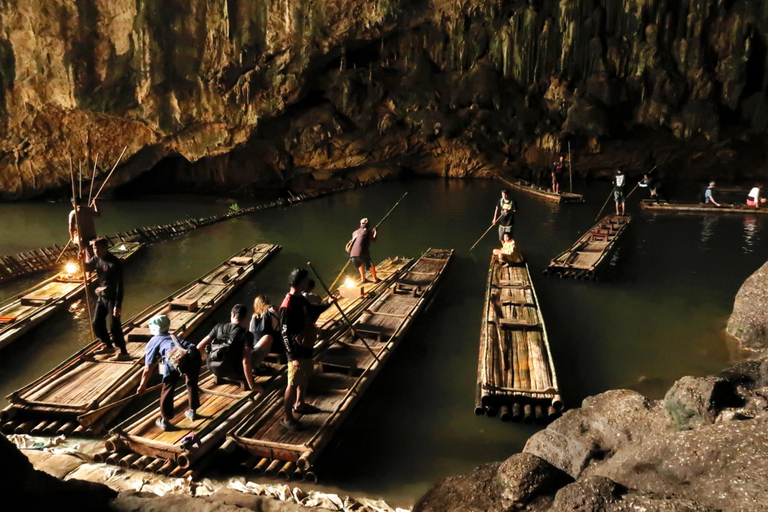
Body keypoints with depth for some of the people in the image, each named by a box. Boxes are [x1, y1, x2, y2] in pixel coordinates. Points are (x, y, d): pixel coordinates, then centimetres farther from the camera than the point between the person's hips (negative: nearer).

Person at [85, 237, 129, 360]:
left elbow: (119, 285, -23)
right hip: (101, 297, 8)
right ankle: (109, 345, 36)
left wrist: (118, 305, -25)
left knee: (114, 326, -5)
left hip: (112, 298, -8)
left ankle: (124, 353, 6)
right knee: (97, 323, 17)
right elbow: (87, 267, 19)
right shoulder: (97, 260, 1)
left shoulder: (115, 263, -23)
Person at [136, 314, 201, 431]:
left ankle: (165, 421, 28)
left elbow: (148, 369, 29)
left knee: (167, 390, 17)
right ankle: (192, 412, 43)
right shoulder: (173, 337, 40)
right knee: (192, 383, 31)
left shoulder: (153, 342, 26)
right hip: (194, 355, 4)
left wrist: (142, 386, 43)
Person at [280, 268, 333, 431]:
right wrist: (293, 357, -26)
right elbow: (285, 334, -25)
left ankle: (299, 404, 45)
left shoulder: (301, 298, 2)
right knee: (293, 383, 1)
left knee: (306, 376, 25)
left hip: (307, 346, 9)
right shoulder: (287, 306, -26)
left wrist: (327, 305, 35)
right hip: (296, 351, -9)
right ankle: (287, 418, 14)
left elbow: (311, 311, 25)